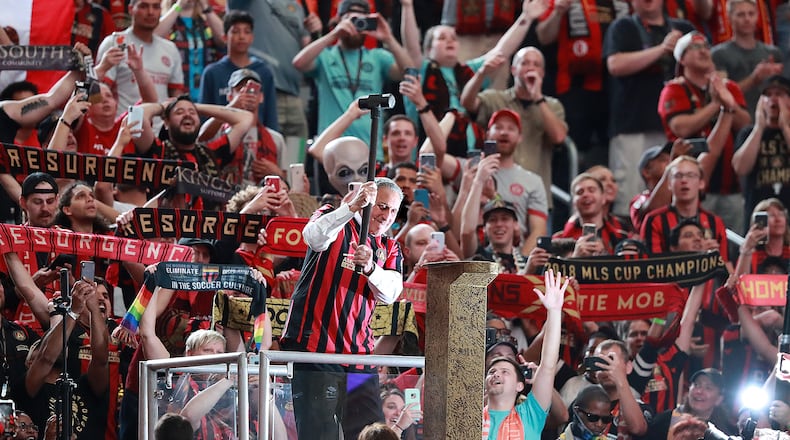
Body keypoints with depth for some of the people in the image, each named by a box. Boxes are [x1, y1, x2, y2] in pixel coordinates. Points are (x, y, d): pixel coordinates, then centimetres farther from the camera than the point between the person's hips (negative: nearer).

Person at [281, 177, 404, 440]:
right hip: (314, 346, -5)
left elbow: (391, 292, -2)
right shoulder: (335, 220, 5)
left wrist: (370, 268, -23)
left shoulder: (389, 249, 18)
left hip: (358, 351, 5)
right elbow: (314, 237, -21)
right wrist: (351, 208, -35)